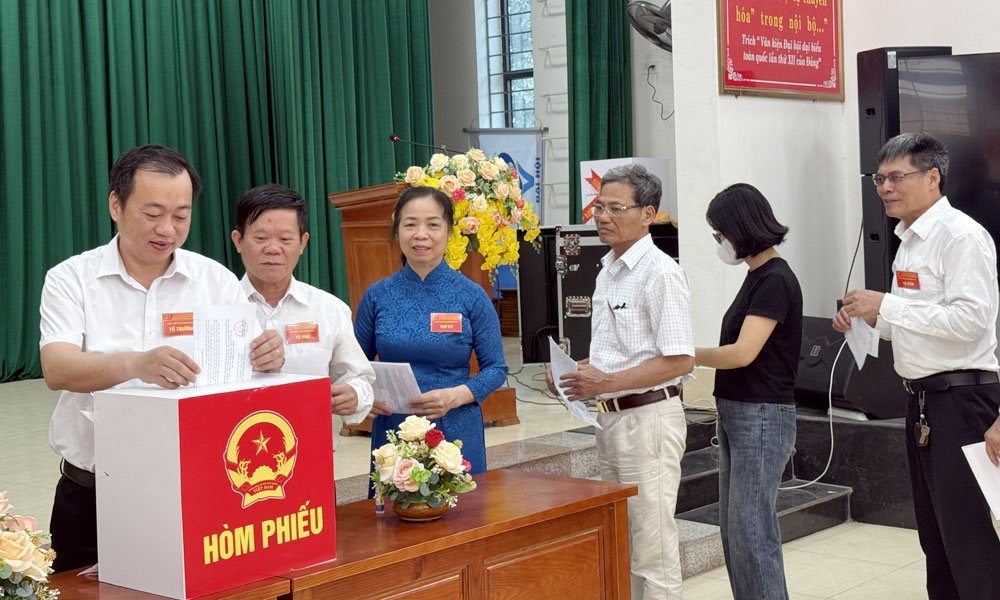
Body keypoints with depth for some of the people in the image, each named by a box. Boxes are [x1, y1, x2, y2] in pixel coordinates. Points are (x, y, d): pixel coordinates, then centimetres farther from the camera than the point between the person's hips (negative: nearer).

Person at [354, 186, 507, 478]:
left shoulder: (471, 296, -2)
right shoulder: (377, 296, 4)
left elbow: (495, 368, -1)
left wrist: (455, 396, -17)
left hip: (456, 432, -1)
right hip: (392, 431, 1)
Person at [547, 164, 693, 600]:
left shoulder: (660, 273, -14)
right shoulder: (607, 272, 14)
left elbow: (680, 360, -19)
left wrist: (607, 382, -21)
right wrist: (577, 371, 6)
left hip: (648, 418, -9)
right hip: (611, 418, 9)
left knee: (652, 550, -3)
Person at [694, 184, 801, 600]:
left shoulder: (775, 280, -16)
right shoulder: (757, 276, 13)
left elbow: (743, 352, -22)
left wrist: (687, 355, -13)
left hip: (763, 417, -10)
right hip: (736, 414, 10)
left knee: (751, 532, -6)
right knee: (733, 531, 14)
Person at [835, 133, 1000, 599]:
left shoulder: (962, 236, -12)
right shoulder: (910, 241, 16)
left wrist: (887, 305, -20)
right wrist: (869, 319, 8)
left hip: (962, 400, -10)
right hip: (923, 400, 10)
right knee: (935, 537, 16)